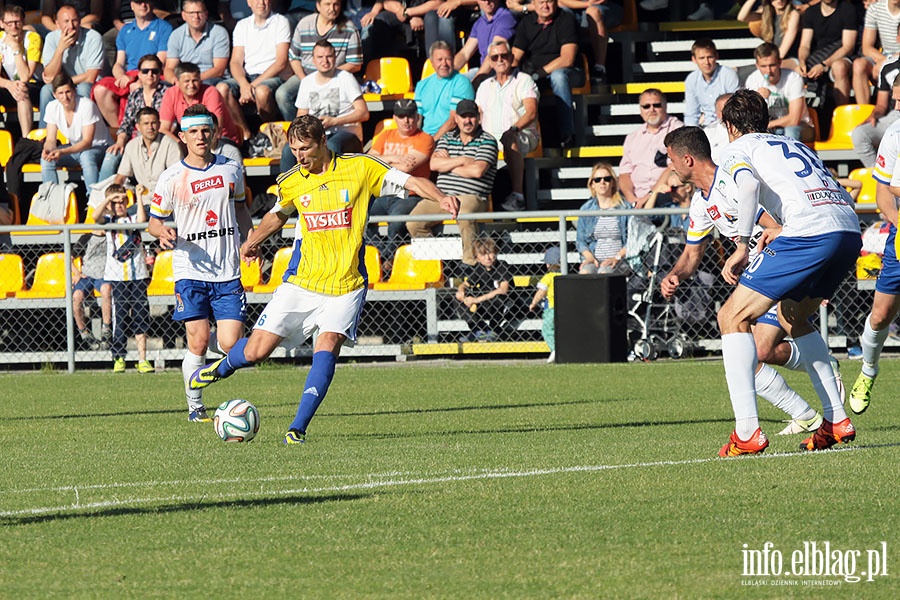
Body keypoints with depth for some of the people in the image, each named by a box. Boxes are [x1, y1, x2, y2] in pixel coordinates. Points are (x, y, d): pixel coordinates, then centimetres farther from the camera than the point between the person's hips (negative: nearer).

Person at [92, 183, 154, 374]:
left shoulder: (133, 219, 8)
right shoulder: (108, 221, 6)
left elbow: (142, 220, -14)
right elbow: (96, 216, -14)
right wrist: (109, 198, -16)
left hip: (138, 276, 1)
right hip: (116, 277, -1)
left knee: (140, 318, 2)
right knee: (119, 318, -1)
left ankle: (142, 360, 4)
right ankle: (118, 359, 5)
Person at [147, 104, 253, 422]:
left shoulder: (231, 169, 7)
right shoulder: (171, 178, -2)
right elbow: (154, 220, 6)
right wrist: (164, 233, -17)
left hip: (228, 273, 2)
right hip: (191, 273, -2)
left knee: (231, 345, -6)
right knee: (198, 343, -7)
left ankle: (210, 341, 30)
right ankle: (195, 406, 11)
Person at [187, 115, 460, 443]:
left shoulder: (361, 168, -6)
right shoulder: (290, 182, 4)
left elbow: (412, 182, -7)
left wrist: (441, 198, -24)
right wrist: (253, 241, 18)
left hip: (345, 285, -2)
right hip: (301, 282, 2)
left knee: (327, 347, -23)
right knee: (255, 352, 1)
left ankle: (298, 428, -20)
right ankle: (223, 367, 36)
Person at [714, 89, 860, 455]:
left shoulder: (739, 148, 14)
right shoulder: (795, 146, 34)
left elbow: (748, 183, -10)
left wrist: (742, 247, -9)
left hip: (809, 230, -7)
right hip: (850, 230, 7)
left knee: (732, 318, 1)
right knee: (792, 316, 30)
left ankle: (747, 432, -13)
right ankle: (837, 421, 24)